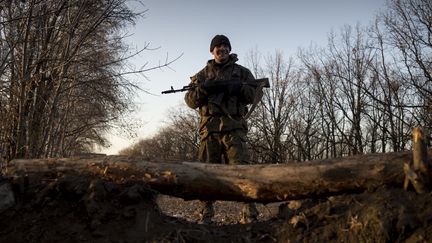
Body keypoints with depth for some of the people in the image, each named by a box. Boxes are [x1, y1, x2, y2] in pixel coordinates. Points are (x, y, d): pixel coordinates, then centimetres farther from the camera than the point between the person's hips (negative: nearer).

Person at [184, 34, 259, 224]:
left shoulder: (241, 72, 17)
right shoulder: (203, 74, 20)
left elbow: (254, 94, 8)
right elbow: (190, 100, 12)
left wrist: (237, 88, -11)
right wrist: (202, 90, -9)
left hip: (234, 127, -2)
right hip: (209, 128, 2)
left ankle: (249, 216, -10)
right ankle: (206, 215, 11)